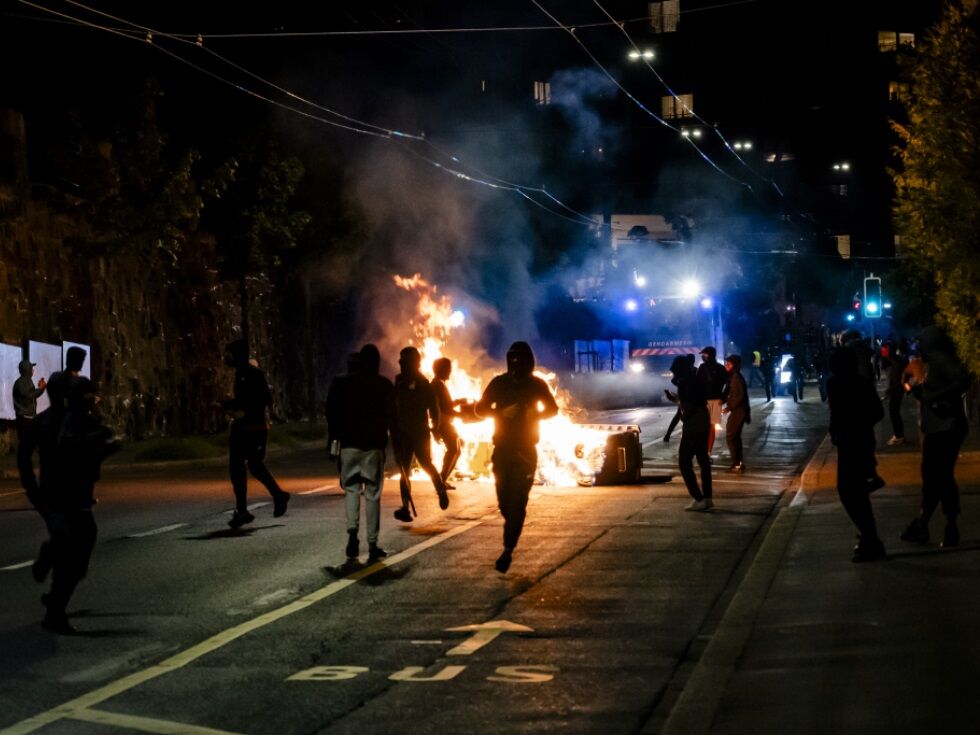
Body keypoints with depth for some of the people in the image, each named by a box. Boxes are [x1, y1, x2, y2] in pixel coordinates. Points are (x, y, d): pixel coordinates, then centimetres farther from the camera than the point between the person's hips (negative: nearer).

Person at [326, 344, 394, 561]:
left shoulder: (341, 383, 2)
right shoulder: (385, 385, -2)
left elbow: (332, 413, 1)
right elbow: (390, 416, 0)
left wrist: (336, 437, 11)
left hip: (349, 443, 1)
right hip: (374, 445, -1)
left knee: (351, 488, 11)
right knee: (372, 493, 3)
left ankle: (352, 530, -12)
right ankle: (372, 545, 1)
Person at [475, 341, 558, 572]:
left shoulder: (537, 385, 0)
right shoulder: (499, 383, 0)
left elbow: (552, 409, 10)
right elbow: (480, 409, 1)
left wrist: (534, 414, -12)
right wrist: (502, 412, -19)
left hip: (526, 451, -2)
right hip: (502, 449, 2)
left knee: (517, 502, -12)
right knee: (504, 501, 3)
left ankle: (508, 550, -12)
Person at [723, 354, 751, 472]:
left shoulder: (736, 378, -17)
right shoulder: (733, 377, 13)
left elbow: (739, 396, -23)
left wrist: (729, 407, -17)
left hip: (738, 411, -10)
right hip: (738, 411, 10)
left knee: (730, 436, -7)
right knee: (735, 436, 16)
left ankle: (737, 464, -7)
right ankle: (739, 463, 21)